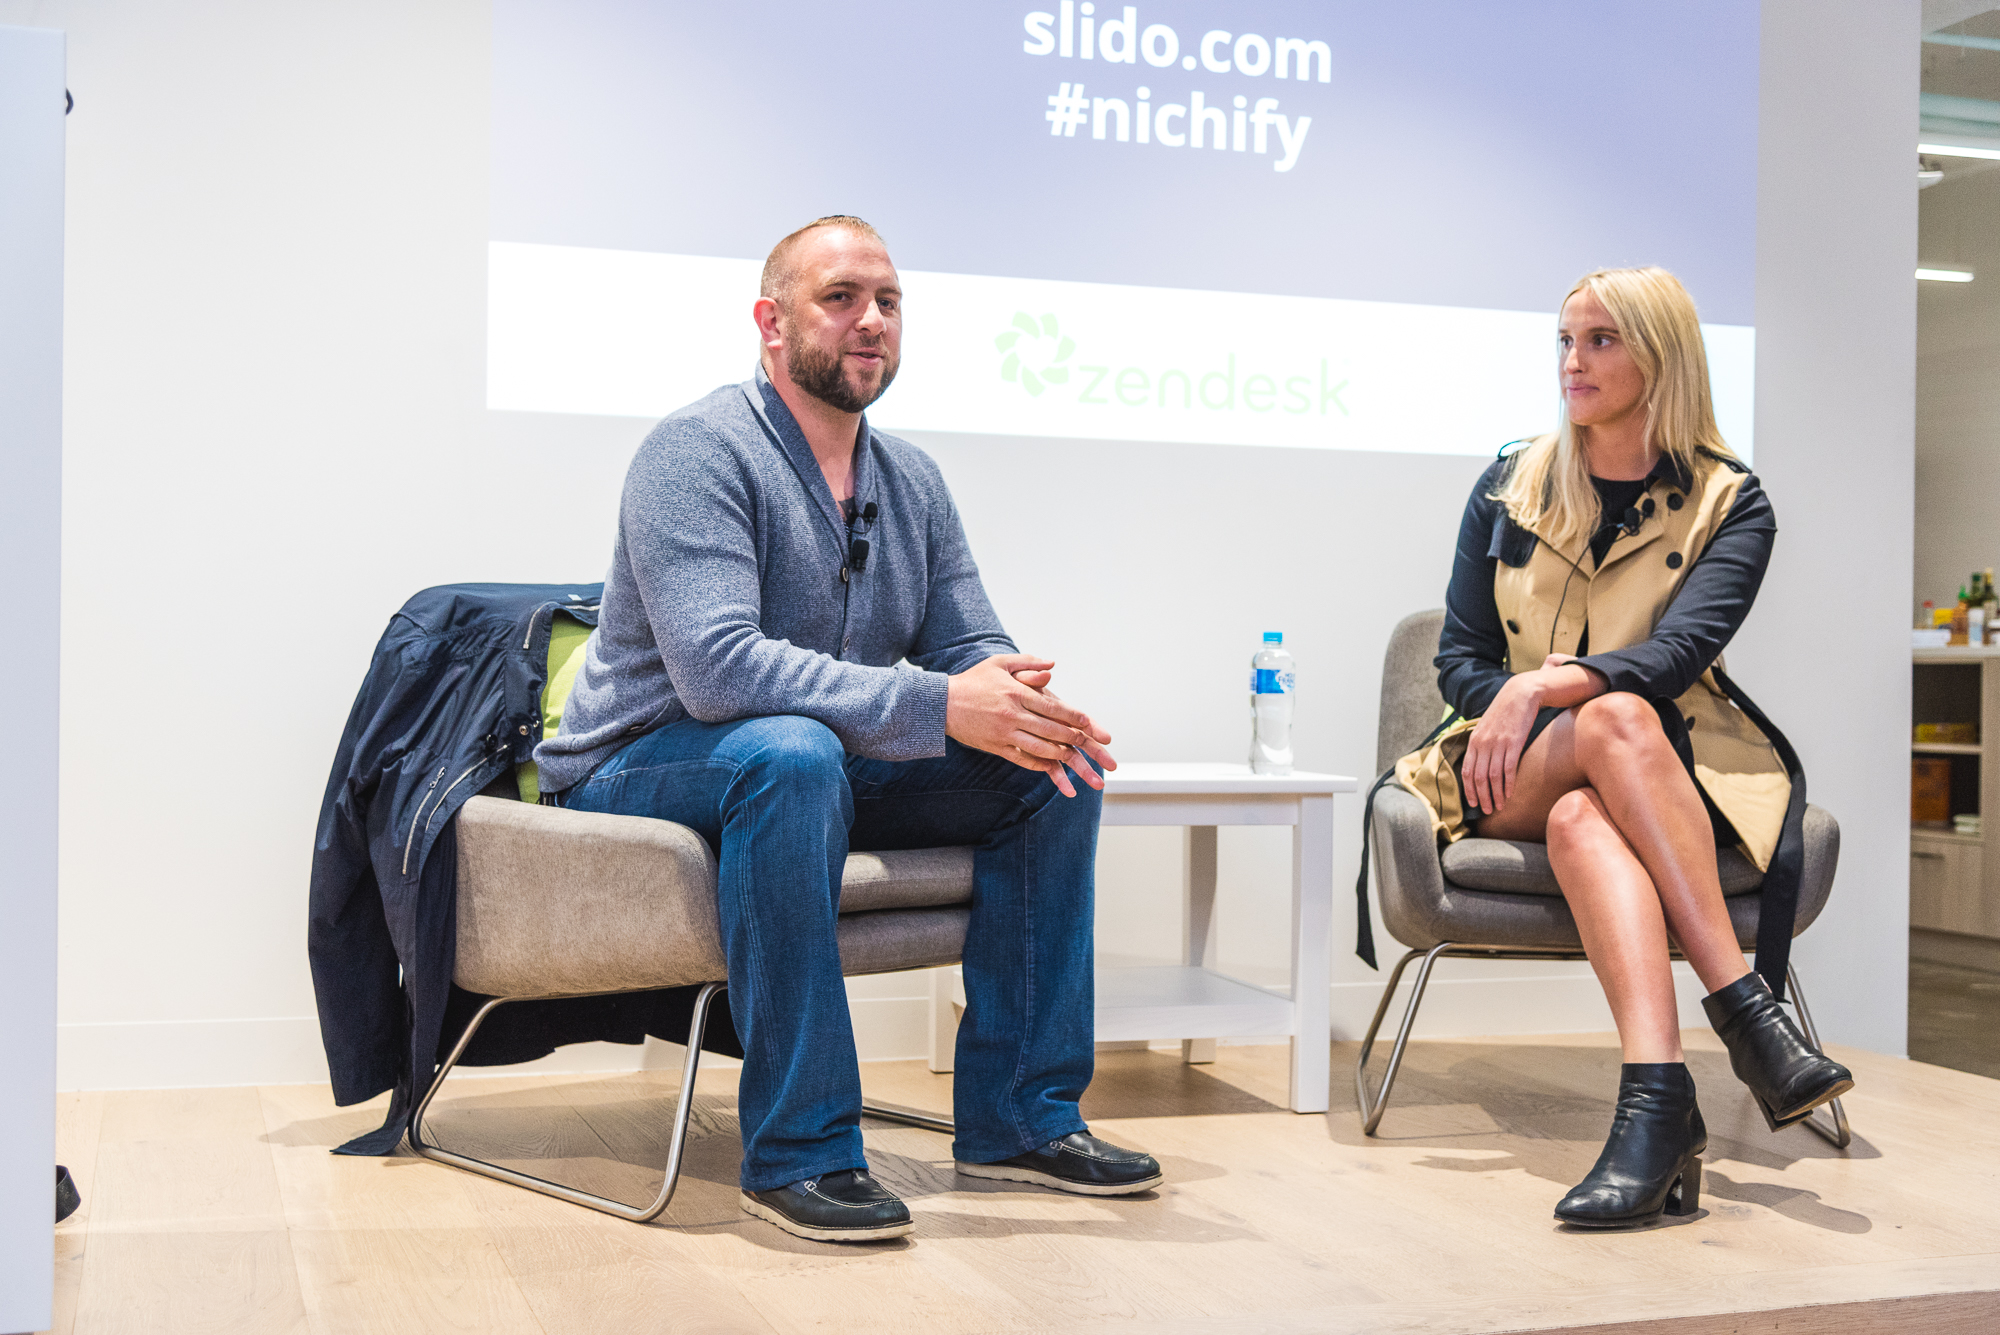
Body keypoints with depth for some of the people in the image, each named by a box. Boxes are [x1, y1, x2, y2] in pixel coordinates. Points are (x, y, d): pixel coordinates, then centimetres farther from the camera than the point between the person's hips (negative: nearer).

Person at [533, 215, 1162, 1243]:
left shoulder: (911, 480, 8)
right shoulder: (700, 451, -17)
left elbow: (970, 644, 6)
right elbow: (718, 666, -30)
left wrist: (1025, 709, -21)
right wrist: (936, 708, -35)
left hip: (810, 769, 8)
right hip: (641, 770, -7)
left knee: (1057, 767, -5)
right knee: (793, 751, -40)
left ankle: (1017, 1116, -1)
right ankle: (798, 1150, -31)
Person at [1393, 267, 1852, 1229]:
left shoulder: (1729, 503, 4)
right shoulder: (1509, 489, 12)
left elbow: (1681, 651, -13)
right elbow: (1458, 658, 10)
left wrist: (1546, 685, -29)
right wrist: (1522, 709, -13)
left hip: (1670, 767, -1)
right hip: (1515, 776, 1)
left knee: (1581, 817, -39)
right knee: (1615, 720, -37)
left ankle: (1654, 1101, -52)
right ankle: (1745, 1011, -45)